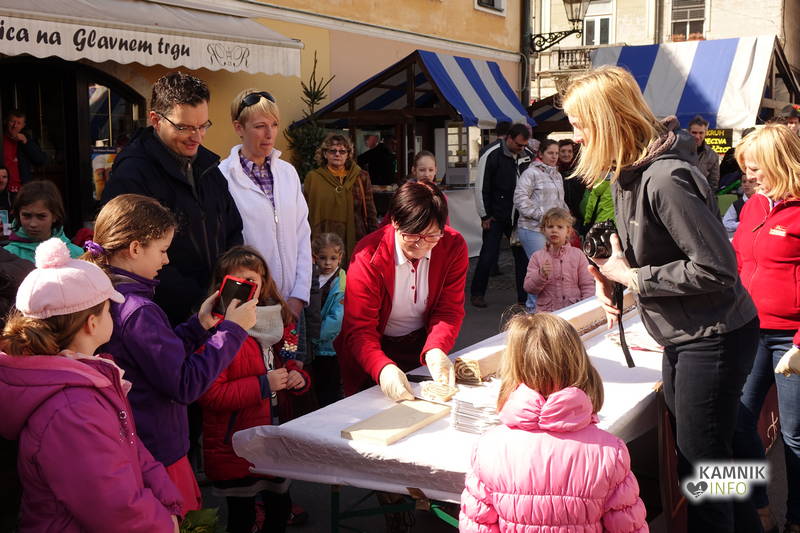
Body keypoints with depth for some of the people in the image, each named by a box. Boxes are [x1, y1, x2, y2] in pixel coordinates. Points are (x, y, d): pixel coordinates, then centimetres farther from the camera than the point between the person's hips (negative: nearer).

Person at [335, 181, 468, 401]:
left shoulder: (454, 246, -12)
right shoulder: (368, 256, -21)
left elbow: (449, 309, -9)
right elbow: (359, 329, -23)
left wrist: (436, 350, -30)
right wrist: (383, 368, -44)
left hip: (424, 344, 3)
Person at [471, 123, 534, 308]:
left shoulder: (528, 156, 4)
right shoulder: (492, 156, -11)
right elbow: (482, 188, -7)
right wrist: (485, 216, -5)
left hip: (520, 216, 4)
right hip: (496, 217, -4)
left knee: (523, 255, 4)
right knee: (489, 255, 1)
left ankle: (524, 296, 13)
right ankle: (477, 293, 17)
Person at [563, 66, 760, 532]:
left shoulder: (665, 178, -27)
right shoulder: (629, 171, 4)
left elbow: (716, 269, -27)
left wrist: (631, 277, -20)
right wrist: (611, 269, -3)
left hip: (715, 337, -10)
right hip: (683, 337, 10)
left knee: (702, 459, 2)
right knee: (695, 453, 22)